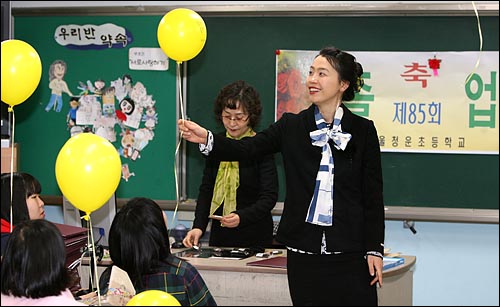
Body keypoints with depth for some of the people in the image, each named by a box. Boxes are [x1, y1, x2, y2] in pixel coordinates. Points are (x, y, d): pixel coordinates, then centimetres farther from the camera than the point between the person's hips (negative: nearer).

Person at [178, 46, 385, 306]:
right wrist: (206, 138, -25)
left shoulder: (363, 130, 1)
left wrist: (375, 250, -3)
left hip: (350, 253, -1)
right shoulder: (292, 126, 5)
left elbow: (373, 195, 1)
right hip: (304, 252, 2)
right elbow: (245, 149, -7)